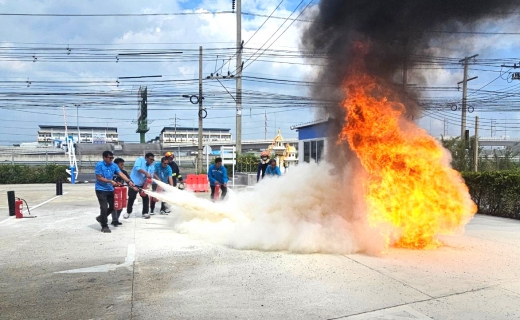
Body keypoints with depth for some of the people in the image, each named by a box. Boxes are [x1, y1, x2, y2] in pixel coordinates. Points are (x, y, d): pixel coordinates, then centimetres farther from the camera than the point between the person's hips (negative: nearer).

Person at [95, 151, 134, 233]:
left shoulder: (114, 165, 2)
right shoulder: (99, 165, -13)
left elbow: (121, 174, -8)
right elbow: (99, 178, -16)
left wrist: (129, 181, -23)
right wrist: (110, 181, -23)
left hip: (110, 189, 6)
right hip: (101, 189, -6)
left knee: (112, 207, 10)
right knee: (104, 207, -7)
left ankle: (101, 218, 35)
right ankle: (104, 226, 7)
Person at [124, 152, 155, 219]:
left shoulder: (152, 166, 0)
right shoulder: (140, 159, -12)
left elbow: (150, 177, -5)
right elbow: (137, 167, -30)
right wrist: (146, 173, -38)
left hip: (143, 184, 4)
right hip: (134, 182, -4)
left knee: (146, 197, -1)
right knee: (131, 197, 2)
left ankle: (145, 213, 8)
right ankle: (128, 212, 18)